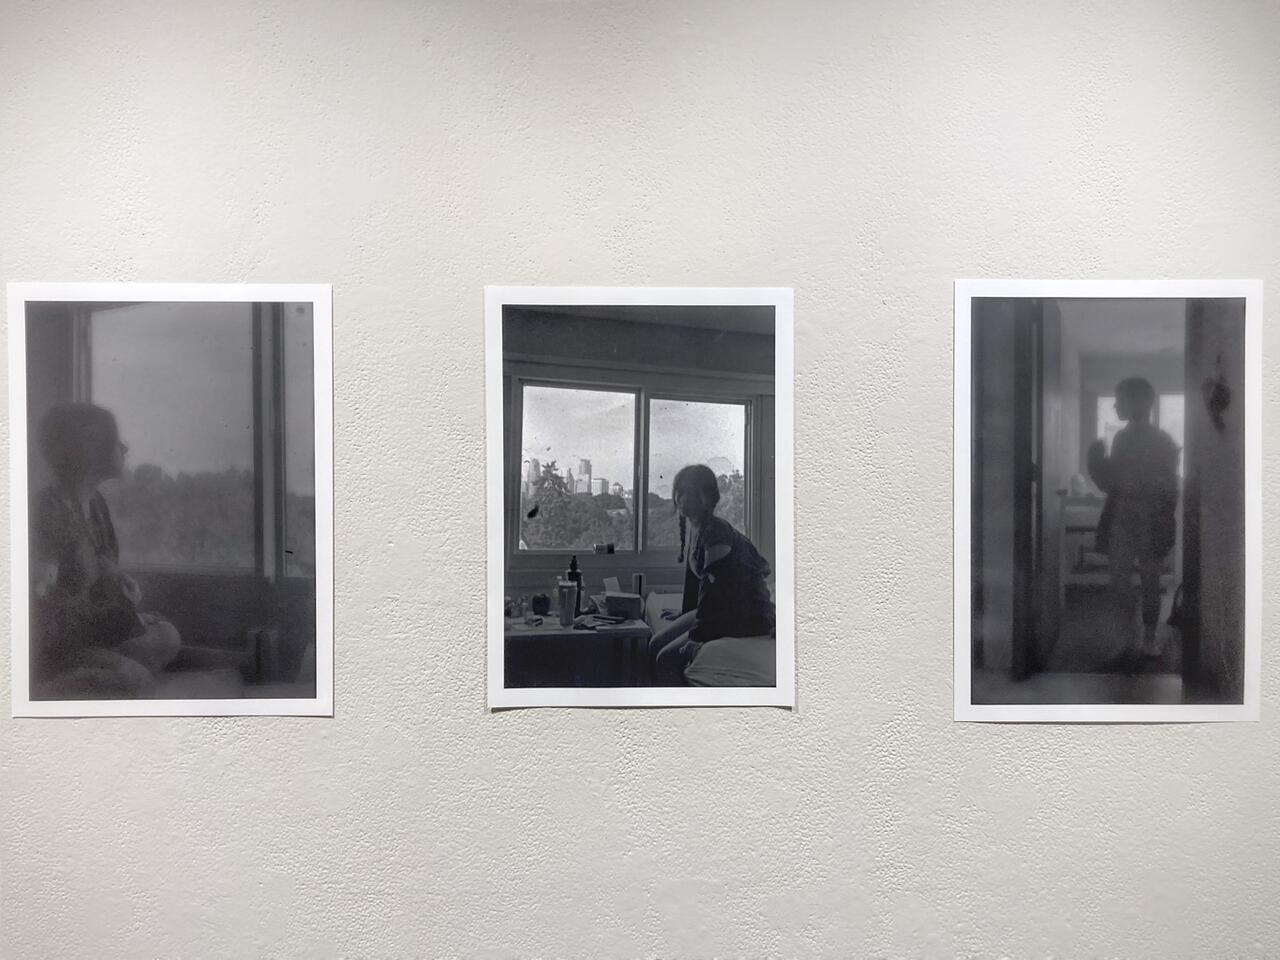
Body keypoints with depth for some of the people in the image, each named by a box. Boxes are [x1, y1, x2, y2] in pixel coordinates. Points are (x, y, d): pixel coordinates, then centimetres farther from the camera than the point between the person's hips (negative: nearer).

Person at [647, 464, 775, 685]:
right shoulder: (688, 524, 5)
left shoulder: (716, 530, -23)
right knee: (656, 644, 6)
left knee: (667, 659, -16)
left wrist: (697, 636, -24)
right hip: (718, 608, 10)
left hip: (745, 616, -10)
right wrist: (685, 615, 21)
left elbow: (714, 584, -26)